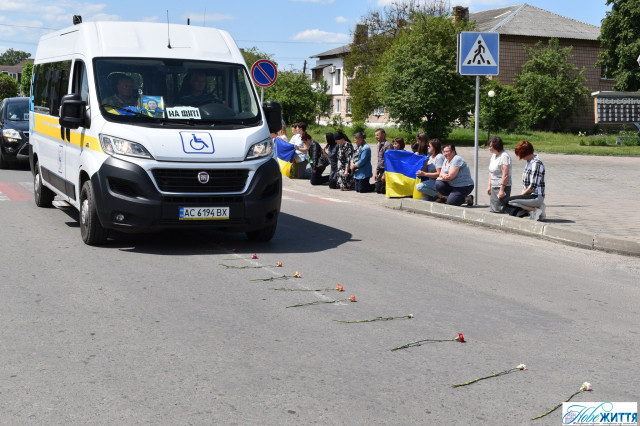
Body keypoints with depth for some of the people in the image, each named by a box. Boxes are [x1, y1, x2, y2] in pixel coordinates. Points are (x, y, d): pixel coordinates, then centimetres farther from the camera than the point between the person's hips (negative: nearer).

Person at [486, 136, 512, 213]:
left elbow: (505, 175, -20)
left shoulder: (504, 156, -16)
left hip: (502, 186, -9)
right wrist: (489, 186, 16)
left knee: (498, 210, -11)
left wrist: (502, 189, -22)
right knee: (493, 209, 8)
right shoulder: (493, 155, 12)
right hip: (494, 187, 9)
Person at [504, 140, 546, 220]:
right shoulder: (529, 162, 14)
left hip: (536, 197, -10)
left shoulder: (536, 164, -16)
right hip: (530, 195, 10)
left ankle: (534, 210, -13)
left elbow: (533, 187, -19)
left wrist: (522, 195, -9)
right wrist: (521, 196, 7)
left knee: (507, 202, -19)